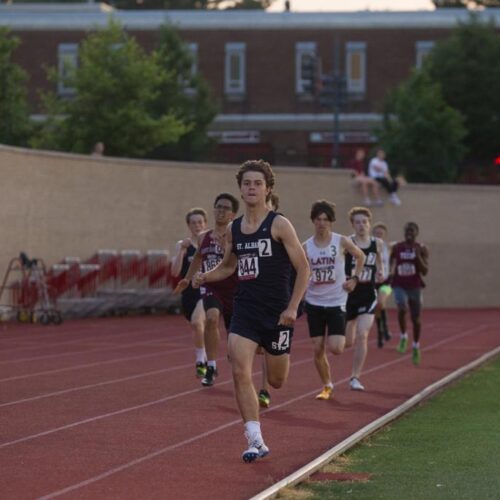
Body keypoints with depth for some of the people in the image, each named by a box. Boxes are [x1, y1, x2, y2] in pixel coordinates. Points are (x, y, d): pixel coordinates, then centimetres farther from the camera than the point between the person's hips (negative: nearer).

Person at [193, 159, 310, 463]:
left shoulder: (279, 225, -8)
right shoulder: (233, 229, 7)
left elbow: (303, 268, -7)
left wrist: (293, 307, -15)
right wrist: (205, 277, 1)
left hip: (276, 312, -3)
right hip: (245, 309, 3)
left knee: (277, 381, 8)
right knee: (240, 373, -15)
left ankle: (283, 358, 47)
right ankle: (256, 442, -10)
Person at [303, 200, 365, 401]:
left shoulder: (341, 242, -4)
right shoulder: (306, 247, -2)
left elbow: (360, 256, 13)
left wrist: (354, 279, 5)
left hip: (336, 302, -2)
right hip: (314, 302, 2)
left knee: (335, 348, -14)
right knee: (318, 350, 2)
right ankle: (327, 386, 20)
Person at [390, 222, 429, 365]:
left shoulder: (421, 249, -3)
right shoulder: (397, 248, 2)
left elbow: (425, 271, -8)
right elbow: (392, 264, 15)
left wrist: (418, 256, -20)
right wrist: (391, 273, -5)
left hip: (415, 287, 0)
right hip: (399, 285, 0)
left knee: (416, 318, 8)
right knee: (402, 309, -28)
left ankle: (416, 347, 28)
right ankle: (403, 337, -6)